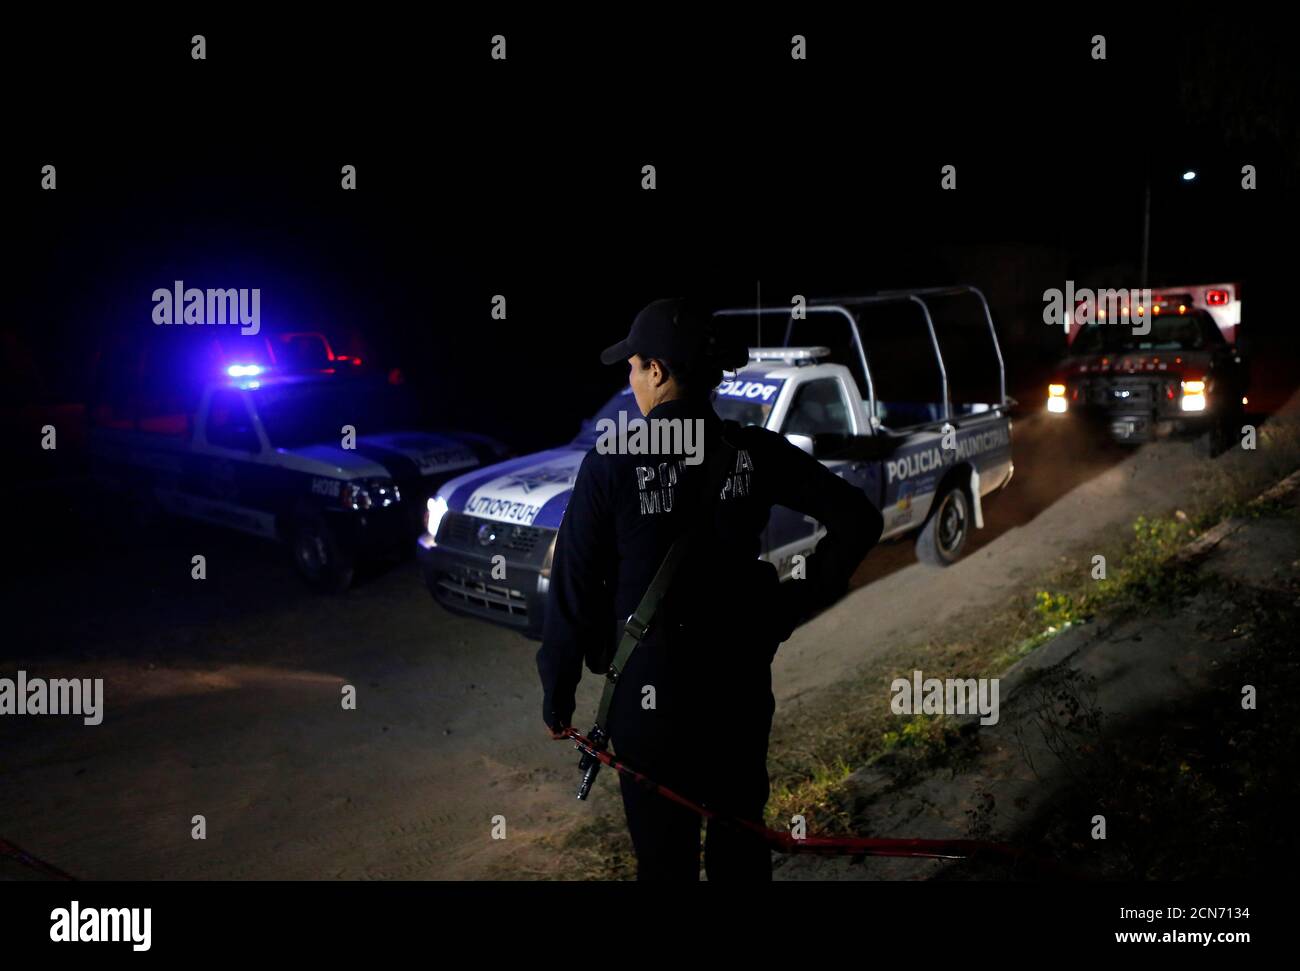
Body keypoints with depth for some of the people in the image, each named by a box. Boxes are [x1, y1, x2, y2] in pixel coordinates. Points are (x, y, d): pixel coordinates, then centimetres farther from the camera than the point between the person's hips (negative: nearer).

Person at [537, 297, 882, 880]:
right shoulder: (754, 452, -6)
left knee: (665, 853, 14)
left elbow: (574, 589, -11)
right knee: (741, 841, 21)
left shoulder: (612, 465, -15)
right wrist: (800, 600, 0)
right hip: (741, 681, 3)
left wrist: (557, 694, 0)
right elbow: (858, 520, -6)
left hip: (651, 690, -3)